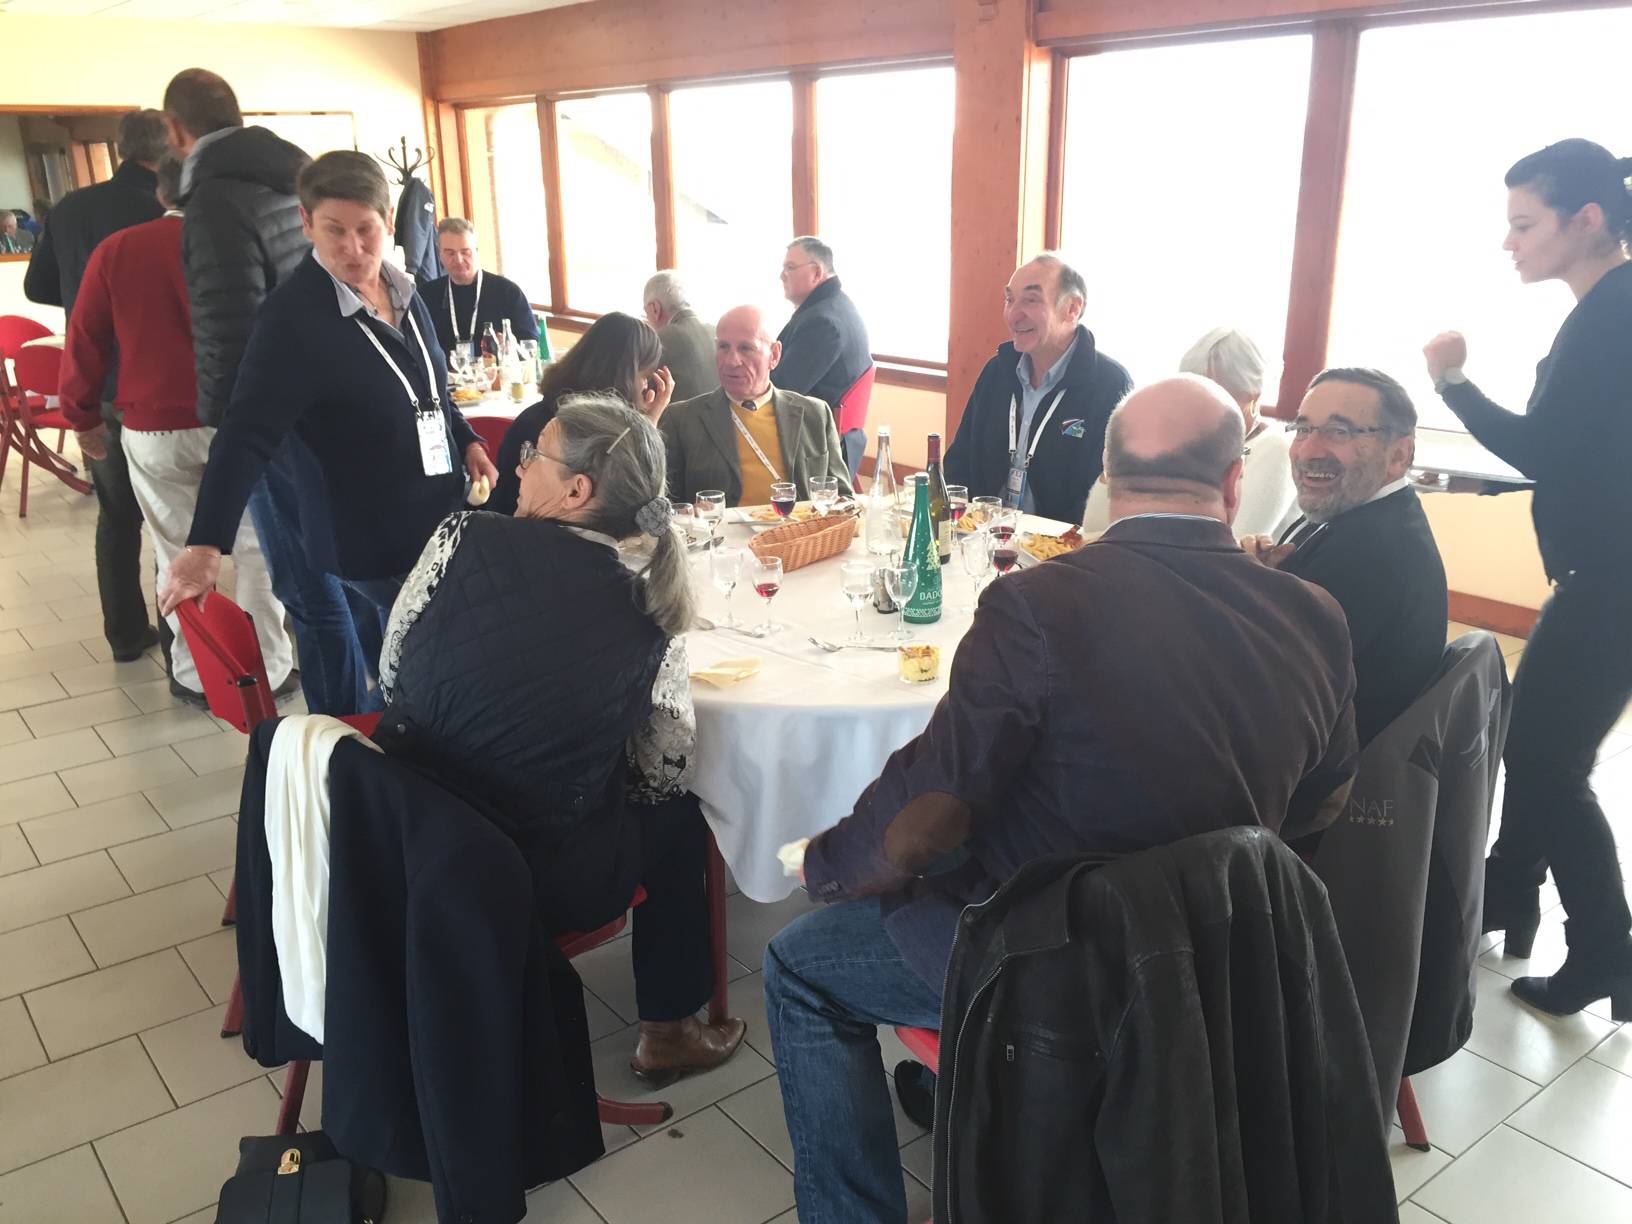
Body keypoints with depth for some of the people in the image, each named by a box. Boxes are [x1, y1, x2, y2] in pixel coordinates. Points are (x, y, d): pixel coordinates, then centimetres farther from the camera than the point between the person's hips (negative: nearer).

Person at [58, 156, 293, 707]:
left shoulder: (116, 251, 2)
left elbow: (86, 341, 6)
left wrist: (84, 416, 17)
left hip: (153, 428, 2)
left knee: (178, 555, 11)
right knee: (256, 547, 8)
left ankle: (195, 676, 18)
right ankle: (268, 671, 10)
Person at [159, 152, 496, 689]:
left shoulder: (401, 289, 3)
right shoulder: (293, 316, -19)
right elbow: (246, 436, -23)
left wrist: (467, 441, 6)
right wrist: (206, 544, -30)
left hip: (440, 514, 7)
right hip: (373, 539, -7)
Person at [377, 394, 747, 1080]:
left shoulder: (465, 540, -12)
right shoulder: (648, 617, -11)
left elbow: (391, 676, -1)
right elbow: (664, 770, -3)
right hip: (544, 882, -2)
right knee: (677, 819, 26)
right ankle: (666, 1033, 35)